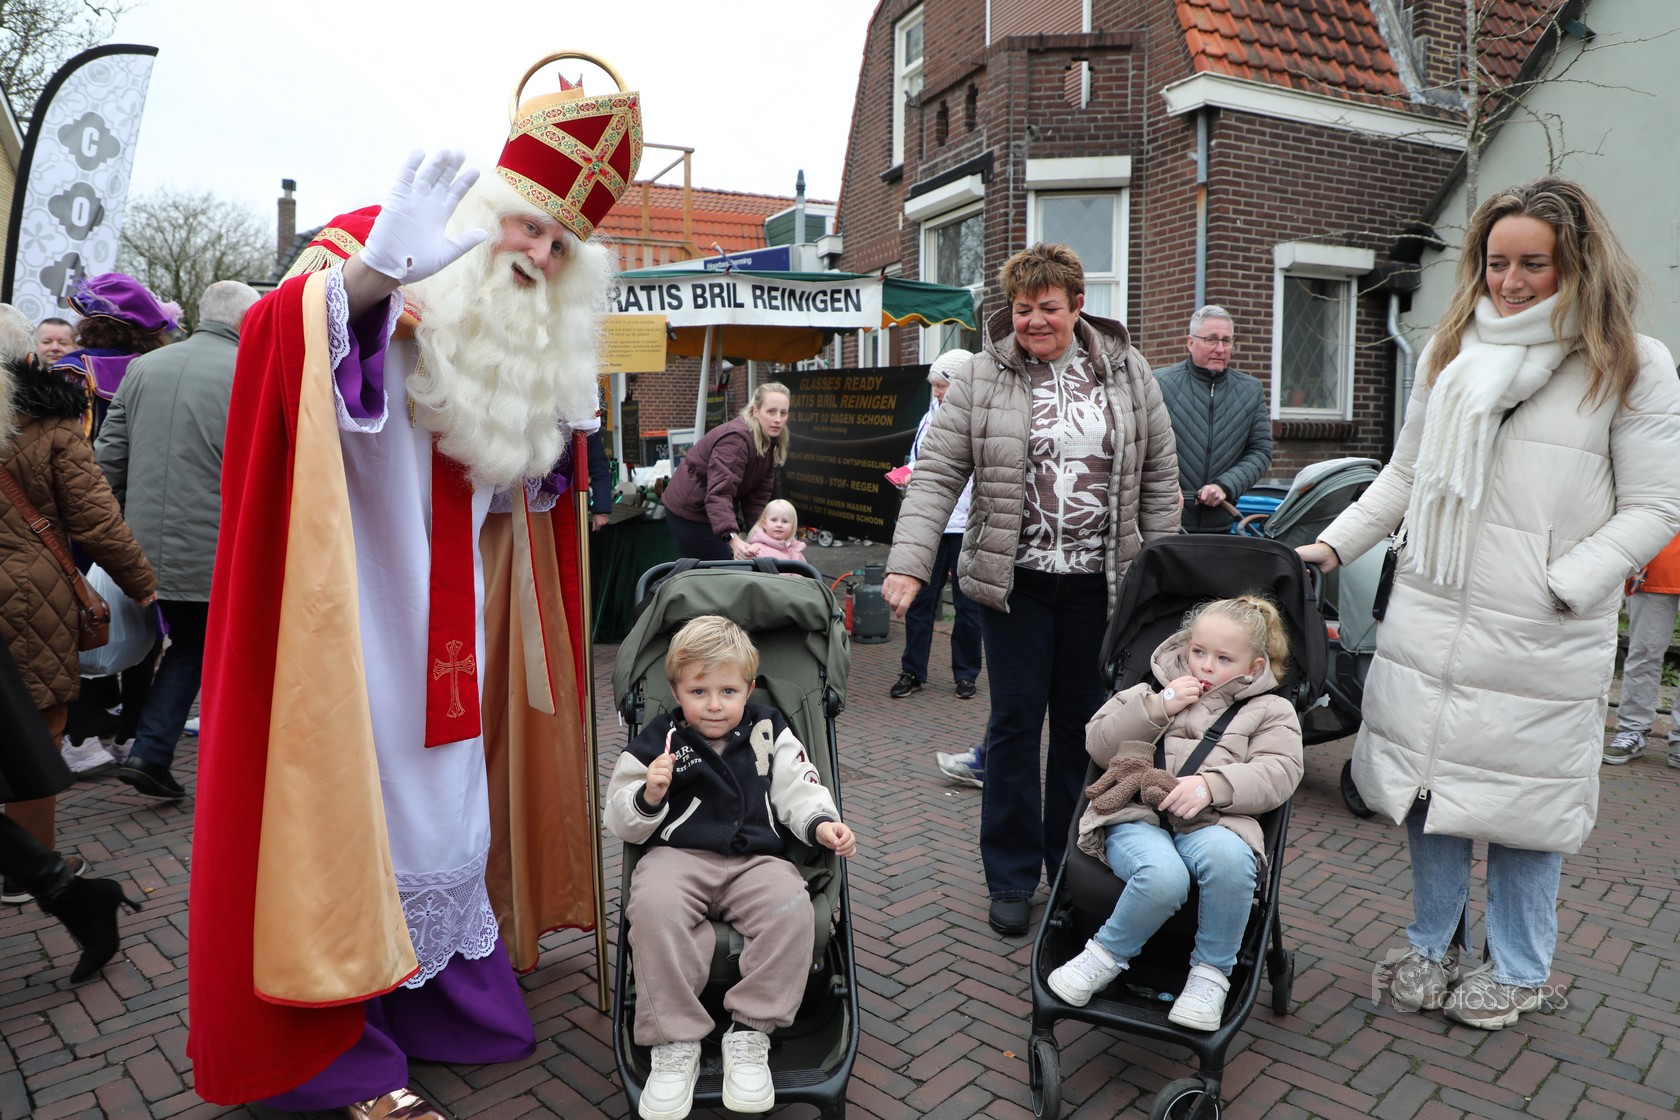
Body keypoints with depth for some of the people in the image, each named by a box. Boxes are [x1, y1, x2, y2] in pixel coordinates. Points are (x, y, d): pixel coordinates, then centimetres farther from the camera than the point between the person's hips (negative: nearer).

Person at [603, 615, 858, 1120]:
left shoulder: (769, 732, 10)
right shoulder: (658, 741, 5)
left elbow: (799, 790, 11)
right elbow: (622, 823, 7)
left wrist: (822, 823, -9)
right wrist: (649, 795, -15)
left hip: (756, 859, 1)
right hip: (677, 854, -1)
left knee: (791, 907, -30)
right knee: (654, 905, -34)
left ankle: (750, 1032, -13)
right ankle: (674, 1041, -18)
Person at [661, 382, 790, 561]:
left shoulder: (770, 441, -1)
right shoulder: (736, 439, -29)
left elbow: (758, 495, -1)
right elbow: (719, 493, -39)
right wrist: (733, 539, -51)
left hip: (716, 511, 9)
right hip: (689, 510, -9)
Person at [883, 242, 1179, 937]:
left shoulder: (1127, 373, 5)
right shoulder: (981, 379, -2)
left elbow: (1159, 474, 8)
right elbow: (936, 476, -7)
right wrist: (908, 564, -18)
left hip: (1097, 581, 2)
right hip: (1015, 579, -2)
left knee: (1083, 722, 12)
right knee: (1015, 722, 4)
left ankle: (1072, 865, 30)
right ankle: (1011, 878, 20)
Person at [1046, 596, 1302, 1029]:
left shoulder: (1269, 711, 19)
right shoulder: (1153, 691, 23)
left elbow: (1278, 773, 0)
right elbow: (1098, 745, 12)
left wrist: (1211, 784, -18)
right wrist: (1157, 708, -1)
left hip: (1212, 822, 0)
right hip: (1137, 817, 0)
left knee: (1227, 857, -38)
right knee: (1163, 875, -36)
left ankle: (1211, 971, -13)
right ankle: (1107, 955, -8)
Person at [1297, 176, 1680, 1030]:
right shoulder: (1449, 350, 11)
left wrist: (1562, 587, -15)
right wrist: (1333, 546, 6)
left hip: (1542, 639, -3)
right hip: (1429, 616, 4)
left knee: (1522, 797, 6)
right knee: (1428, 779, 11)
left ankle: (1516, 972, 28)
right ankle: (1430, 947, 31)